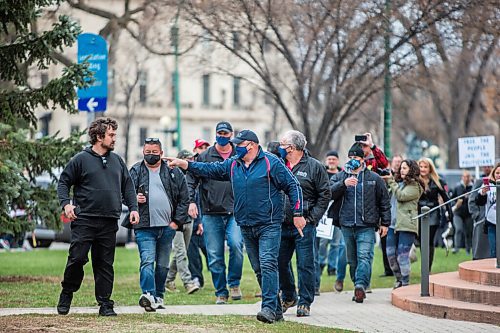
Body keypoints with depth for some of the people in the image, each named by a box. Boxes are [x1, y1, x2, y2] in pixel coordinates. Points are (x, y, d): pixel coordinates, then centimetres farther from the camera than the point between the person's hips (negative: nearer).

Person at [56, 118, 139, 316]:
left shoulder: (117, 161, 13)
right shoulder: (81, 159, 0)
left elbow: (128, 186, 18)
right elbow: (63, 182, 2)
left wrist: (133, 208, 6)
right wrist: (66, 203, -13)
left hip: (109, 222, 4)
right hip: (84, 220, -4)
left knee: (105, 264, 5)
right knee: (77, 258, -8)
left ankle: (105, 303, 10)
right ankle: (66, 294, 11)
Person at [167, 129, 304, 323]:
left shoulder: (271, 163, -7)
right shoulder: (233, 165, 12)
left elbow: (293, 186, -5)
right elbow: (211, 170, 13)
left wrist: (297, 214, -8)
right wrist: (185, 164, 4)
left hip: (269, 225, -7)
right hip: (246, 227, 7)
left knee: (267, 265, -16)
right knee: (258, 270, 8)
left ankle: (269, 308, -21)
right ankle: (276, 311, 14)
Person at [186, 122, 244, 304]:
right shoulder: (205, 157, 7)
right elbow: (191, 179, 7)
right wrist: (191, 201, -6)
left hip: (234, 212, -1)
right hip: (211, 214, 1)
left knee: (236, 244, -23)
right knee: (214, 256, 2)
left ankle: (234, 284, -5)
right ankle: (221, 292, 13)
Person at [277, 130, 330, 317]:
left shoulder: (314, 167, -2)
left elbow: (325, 195, 0)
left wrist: (312, 217, -8)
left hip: (304, 225, -4)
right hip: (282, 225, 4)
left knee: (305, 265, -2)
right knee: (280, 263, 8)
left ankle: (305, 302, 5)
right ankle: (288, 297, 26)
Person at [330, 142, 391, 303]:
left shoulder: (374, 178, 8)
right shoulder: (339, 177, 11)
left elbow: (384, 201, 12)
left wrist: (385, 223, 7)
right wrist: (343, 184, -21)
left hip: (367, 226, -3)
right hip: (347, 226, 3)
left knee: (364, 257, -17)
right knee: (352, 260, 8)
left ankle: (361, 285, -29)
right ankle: (359, 289, 16)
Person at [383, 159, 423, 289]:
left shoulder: (415, 186, -4)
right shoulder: (398, 183, 20)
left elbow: (401, 196, -16)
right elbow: (389, 200, 25)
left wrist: (391, 181, -10)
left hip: (406, 224, -7)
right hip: (393, 223, 7)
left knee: (402, 254, -8)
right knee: (391, 253, 6)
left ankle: (405, 283, -2)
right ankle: (399, 279, 21)